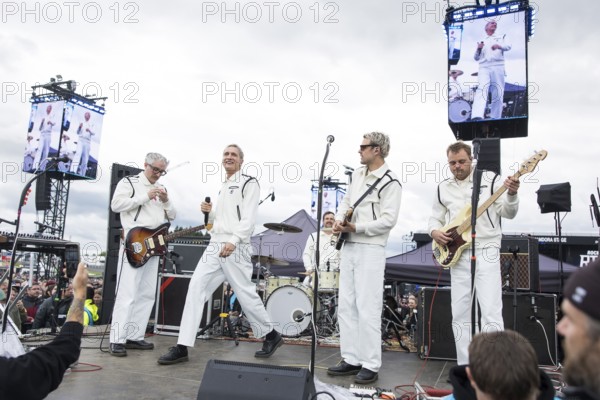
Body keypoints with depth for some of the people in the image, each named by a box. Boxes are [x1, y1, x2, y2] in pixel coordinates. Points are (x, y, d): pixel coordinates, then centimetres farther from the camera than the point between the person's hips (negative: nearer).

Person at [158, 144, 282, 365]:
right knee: (196, 287, -5)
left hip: (235, 246, -7)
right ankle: (182, 347, -5)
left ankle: (271, 336, 19)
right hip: (215, 245, 7)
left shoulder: (248, 183, 0)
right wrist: (210, 212, 9)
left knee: (245, 292, -2)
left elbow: (249, 218, -12)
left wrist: (233, 241, -24)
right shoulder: (223, 187, 24)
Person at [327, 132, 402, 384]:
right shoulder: (358, 174, 15)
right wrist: (339, 221, 0)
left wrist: (356, 227, -21)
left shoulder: (390, 183, -10)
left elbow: (388, 220, -17)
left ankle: (370, 365, 6)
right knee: (346, 307, 11)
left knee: (367, 309, -5)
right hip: (348, 247, 8)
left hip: (371, 250, -8)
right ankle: (351, 360, 20)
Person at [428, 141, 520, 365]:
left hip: (486, 252, -3)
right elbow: (435, 218, 16)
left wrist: (511, 195, -21)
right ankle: (465, 366, 18)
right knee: (460, 313, 7)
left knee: (491, 312, -9)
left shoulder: (489, 179, 1)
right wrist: (435, 232, -6)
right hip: (457, 255, 4)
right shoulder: (443, 188, 10)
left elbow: (508, 213, -1)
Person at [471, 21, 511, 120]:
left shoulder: (501, 37, 23)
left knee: (498, 93, -6)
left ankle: (495, 118, -1)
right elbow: (476, 58, 23)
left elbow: (508, 46, 4)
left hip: (498, 67, 1)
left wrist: (499, 46, -18)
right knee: (482, 89, -23)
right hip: (484, 67, -1)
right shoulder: (481, 41, 28)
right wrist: (478, 49, 0)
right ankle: (477, 117, -43)